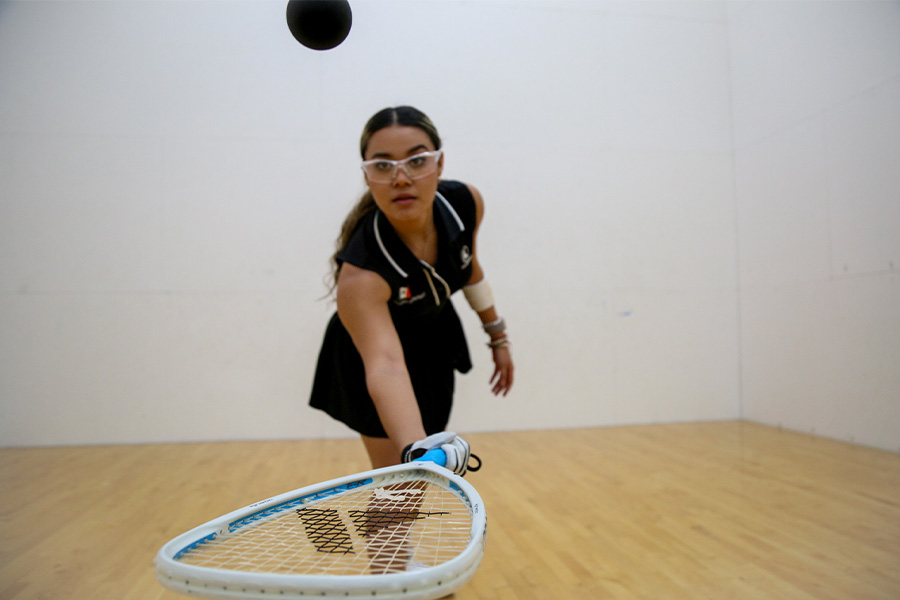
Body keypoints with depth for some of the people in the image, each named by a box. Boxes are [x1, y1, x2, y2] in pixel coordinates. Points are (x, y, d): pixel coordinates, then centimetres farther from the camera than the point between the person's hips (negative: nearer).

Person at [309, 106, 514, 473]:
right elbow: (385, 364, -53)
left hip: (436, 340, 6)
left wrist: (497, 336, 8)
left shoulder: (466, 203, -24)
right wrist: (416, 451, -71)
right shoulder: (359, 273, -41)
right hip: (370, 346, -5)